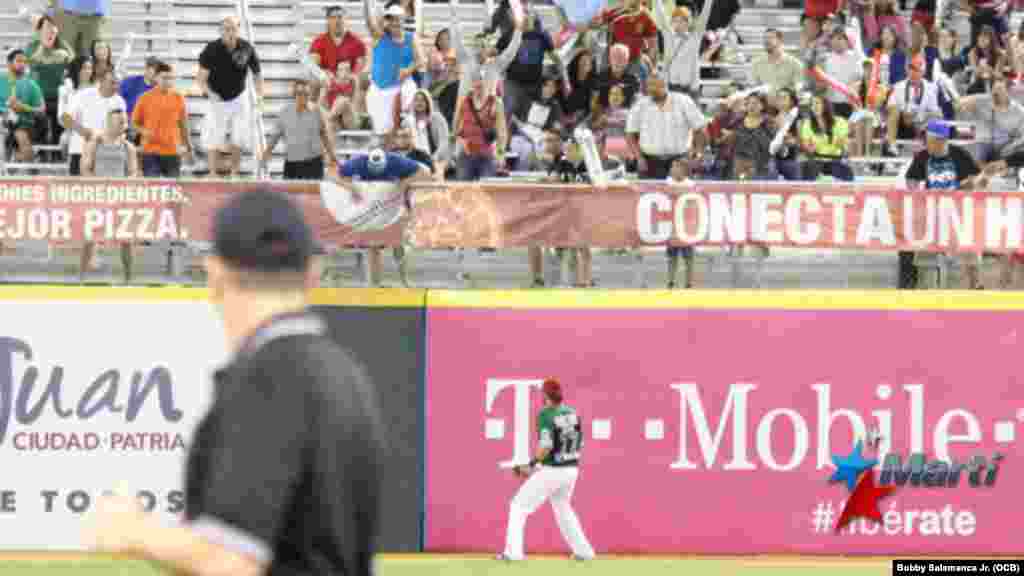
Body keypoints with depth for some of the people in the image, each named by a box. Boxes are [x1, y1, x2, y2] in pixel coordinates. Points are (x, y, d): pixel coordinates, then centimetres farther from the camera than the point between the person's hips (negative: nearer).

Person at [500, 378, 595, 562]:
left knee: (519, 506, 2)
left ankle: (513, 552, -6)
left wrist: (531, 465, -14)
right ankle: (583, 551, 24)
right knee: (562, 507, 27)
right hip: (572, 469, 7)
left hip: (551, 471, -7)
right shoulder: (572, 413, 6)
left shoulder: (546, 414, -15)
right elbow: (580, 445, 9)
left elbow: (546, 445, -23)